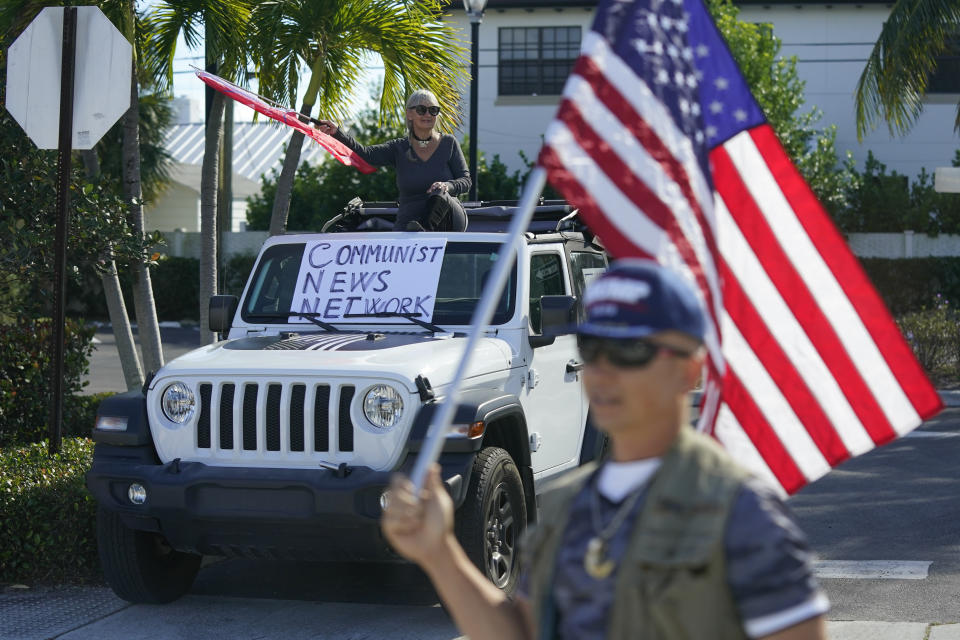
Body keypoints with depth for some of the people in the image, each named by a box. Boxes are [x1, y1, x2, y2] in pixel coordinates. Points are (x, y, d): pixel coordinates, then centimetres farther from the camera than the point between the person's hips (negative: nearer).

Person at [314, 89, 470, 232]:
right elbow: (365, 154, -7)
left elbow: (466, 181, 3)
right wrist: (337, 133, -23)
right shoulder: (399, 148, 9)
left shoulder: (448, 143, 7)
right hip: (409, 220, 0)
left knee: (439, 195, -37)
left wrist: (447, 186, -21)